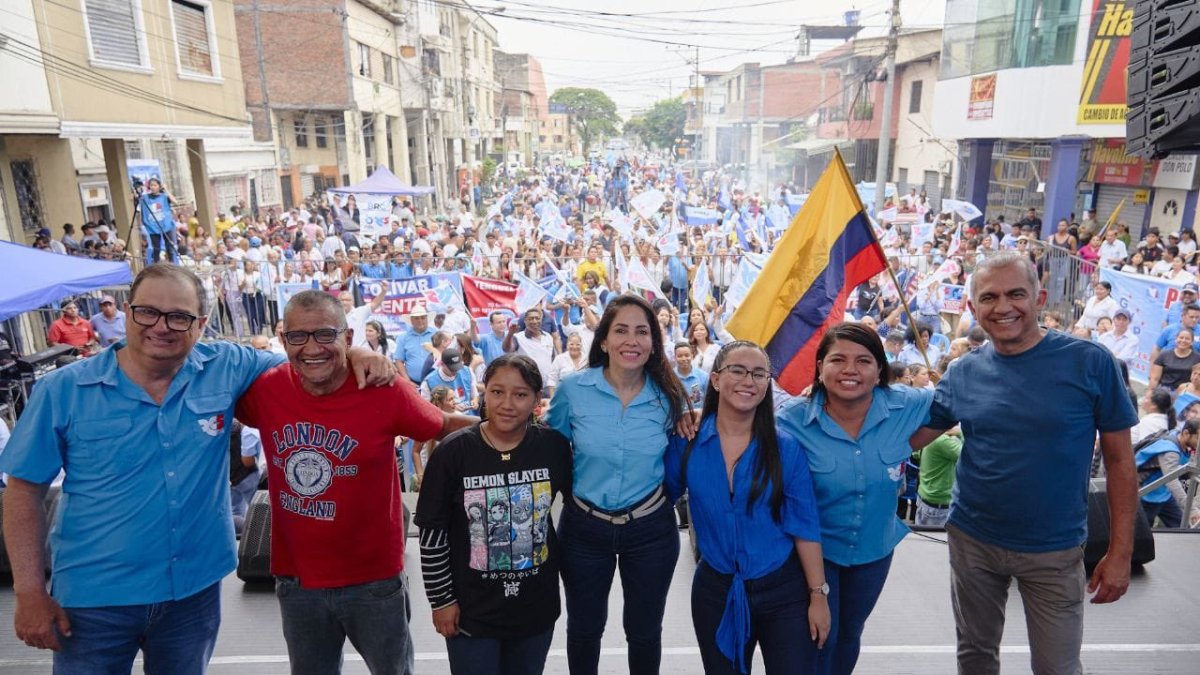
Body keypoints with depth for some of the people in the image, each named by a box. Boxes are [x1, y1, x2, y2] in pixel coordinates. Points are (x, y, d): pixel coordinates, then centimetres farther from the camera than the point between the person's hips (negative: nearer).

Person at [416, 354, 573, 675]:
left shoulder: (554, 446, -9)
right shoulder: (453, 452, -15)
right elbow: (433, 534, -8)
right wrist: (441, 599, -6)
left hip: (537, 606, 2)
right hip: (471, 610, -2)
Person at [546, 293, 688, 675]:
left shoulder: (668, 396, -9)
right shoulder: (573, 389, -12)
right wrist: (573, 490, -2)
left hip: (650, 529, 0)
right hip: (584, 527, 0)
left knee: (644, 630, 18)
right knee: (584, 627, 20)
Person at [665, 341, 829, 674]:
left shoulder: (786, 449, -9)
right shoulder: (686, 443, -8)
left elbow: (805, 526, -7)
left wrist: (818, 595, -6)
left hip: (784, 590, -1)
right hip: (715, 590, 1)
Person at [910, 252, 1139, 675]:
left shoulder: (1090, 363, -11)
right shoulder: (963, 373, -4)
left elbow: (1119, 460, -5)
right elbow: (907, 438, -2)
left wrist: (1120, 552, -7)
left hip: (1054, 549, -2)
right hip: (972, 541, 2)